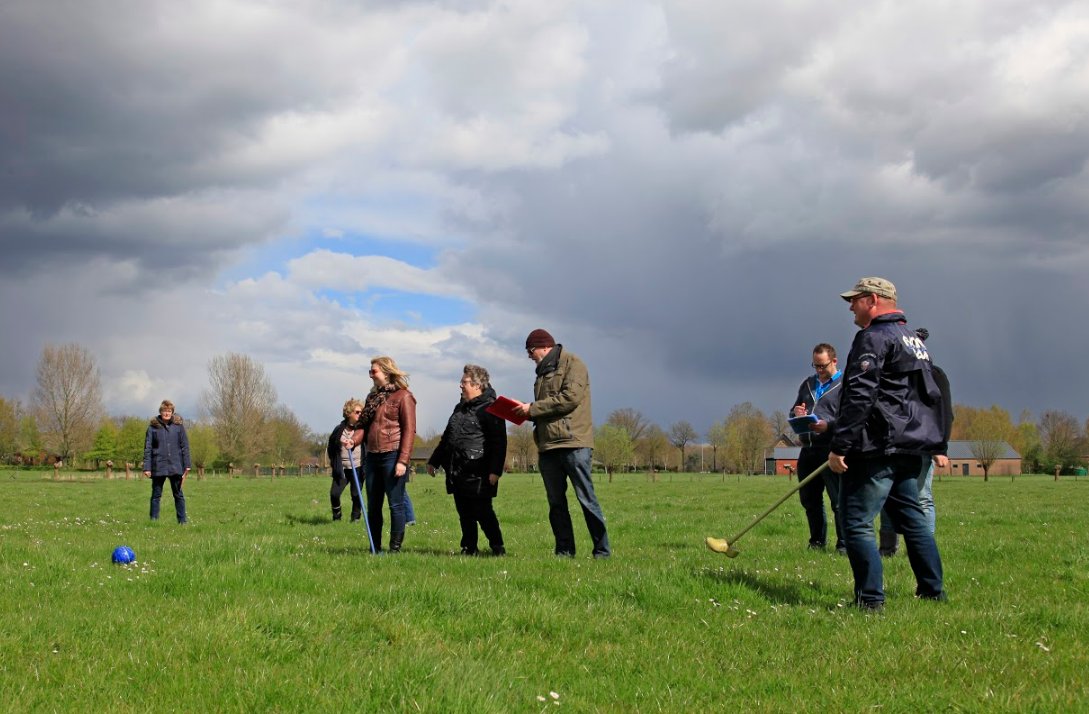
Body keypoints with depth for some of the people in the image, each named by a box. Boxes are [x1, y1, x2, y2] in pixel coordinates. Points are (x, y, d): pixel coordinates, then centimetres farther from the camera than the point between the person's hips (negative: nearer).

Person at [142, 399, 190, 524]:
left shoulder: (178, 425, 4)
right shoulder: (153, 427, 1)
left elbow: (185, 446, 5)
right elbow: (147, 448, 1)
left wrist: (187, 465, 0)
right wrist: (147, 467, -6)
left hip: (175, 466, 1)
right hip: (158, 467, -1)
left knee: (178, 494, 7)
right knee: (156, 495, 5)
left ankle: (183, 520, 11)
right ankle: (154, 520, 11)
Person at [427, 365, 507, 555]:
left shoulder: (490, 409, -6)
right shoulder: (460, 408, 20)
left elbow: (498, 442, -14)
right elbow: (446, 438, 29)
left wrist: (495, 470, -21)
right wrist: (434, 461, 29)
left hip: (477, 474, -8)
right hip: (457, 473, 8)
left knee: (482, 511, -7)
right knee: (464, 514, 9)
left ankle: (497, 547, 4)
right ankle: (469, 548, 16)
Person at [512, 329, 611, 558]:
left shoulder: (572, 364, -3)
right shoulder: (543, 371, 23)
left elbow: (570, 398, -16)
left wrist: (533, 408, -11)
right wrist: (525, 411, 6)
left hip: (573, 442, -8)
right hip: (547, 445, 8)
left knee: (586, 499, -7)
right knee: (556, 502, 7)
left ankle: (602, 551, -3)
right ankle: (564, 551, 12)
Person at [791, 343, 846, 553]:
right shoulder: (808, 384, 21)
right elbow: (793, 411, 30)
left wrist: (828, 425, -24)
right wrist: (796, 414, 6)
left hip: (831, 451, -7)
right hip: (808, 451, 7)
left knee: (839, 499, -7)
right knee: (809, 499, 11)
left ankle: (844, 544, -2)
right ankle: (816, 541, 22)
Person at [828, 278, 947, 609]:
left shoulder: (873, 337, -10)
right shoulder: (914, 340, 21)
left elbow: (858, 396, -19)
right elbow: (931, 395, 26)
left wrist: (839, 446, -19)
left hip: (877, 448, -10)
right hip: (909, 449, 10)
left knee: (857, 522, -7)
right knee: (912, 518, 17)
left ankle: (870, 599, -11)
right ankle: (933, 590, 22)